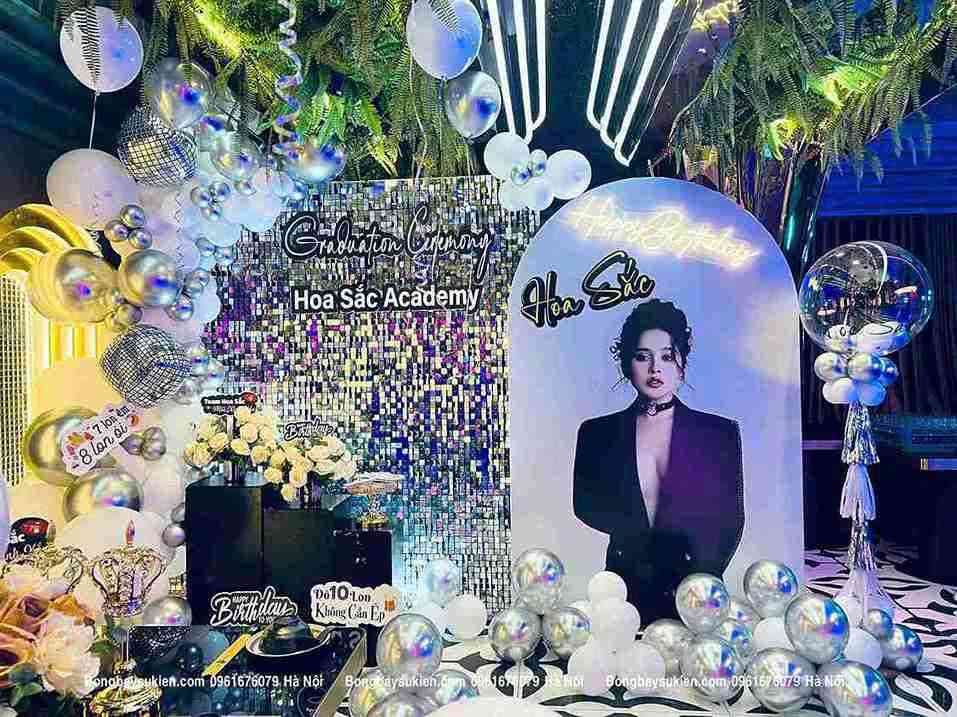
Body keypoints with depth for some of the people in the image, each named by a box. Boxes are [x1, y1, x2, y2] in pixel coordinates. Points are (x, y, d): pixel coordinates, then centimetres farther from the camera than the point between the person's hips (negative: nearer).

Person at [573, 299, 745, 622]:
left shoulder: (719, 432, 0)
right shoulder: (597, 433, 1)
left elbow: (730, 520, -1)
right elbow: (585, 505, -2)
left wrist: (701, 577, -14)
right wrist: (639, 536, -15)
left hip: (694, 596, 0)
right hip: (627, 588, 1)